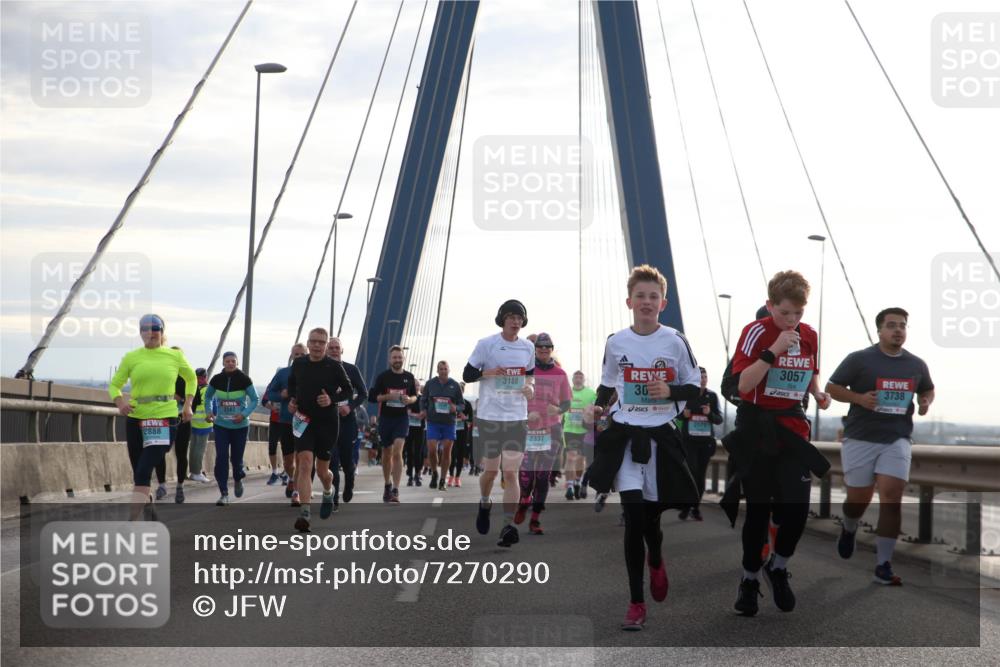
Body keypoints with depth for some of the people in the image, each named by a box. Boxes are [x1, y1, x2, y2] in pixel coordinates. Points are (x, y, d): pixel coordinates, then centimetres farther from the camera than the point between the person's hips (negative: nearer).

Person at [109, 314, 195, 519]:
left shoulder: (175, 355, 4)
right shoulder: (131, 357, 4)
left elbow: (191, 378, 21)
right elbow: (114, 385, 10)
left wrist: (188, 404, 10)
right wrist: (119, 401, -11)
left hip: (165, 419, -3)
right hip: (135, 419, 3)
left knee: (143, 472, -17)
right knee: (139, 473, 9)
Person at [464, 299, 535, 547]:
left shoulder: (528, 348, 6)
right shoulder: (486, 345, -5)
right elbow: (467, 374, -1)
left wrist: (530, 386, 1)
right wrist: (489, 372, -19)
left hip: (517, 417, 2)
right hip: (489, 415, -2)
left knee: (511, 472, -7)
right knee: (491, 470, 8)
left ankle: (508, 525, -9)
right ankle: (484, 504, 39)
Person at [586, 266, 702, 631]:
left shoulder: (675, 341, -3)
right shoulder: (616, 343, 2)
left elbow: (694, 387, 4)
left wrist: (670, 391, -15)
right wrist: (599, 406, -3)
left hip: (661, 435, 0)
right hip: (623, 433, 0)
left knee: (653, 512, 6)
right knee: (633, 513, -9)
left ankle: (656, 562, 44)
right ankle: (636, 603, -2)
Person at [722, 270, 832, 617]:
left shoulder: (809, 335, 3)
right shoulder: (756, 332, -12)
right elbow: (743, 384, -20)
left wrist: (818, 393, -1)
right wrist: (774, 350, -28)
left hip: (792, 423, 4)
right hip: (757, 426, -4)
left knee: (798, 505, -5)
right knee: (759, 508, 3)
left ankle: (778, 568, 21)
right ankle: (749, 578, 21)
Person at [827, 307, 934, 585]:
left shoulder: (917, 364, 7)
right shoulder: (859, 359, -5)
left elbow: (928, 390, 25)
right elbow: (832, 387, 1)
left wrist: (925, 403, 1)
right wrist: (859, 398, -16)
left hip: (897, 440, 2)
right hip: (860, 438, -2)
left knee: (892, 497, -11)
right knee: (858, 498, 6)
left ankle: (883, 567, -6)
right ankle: (849, 529, 44)